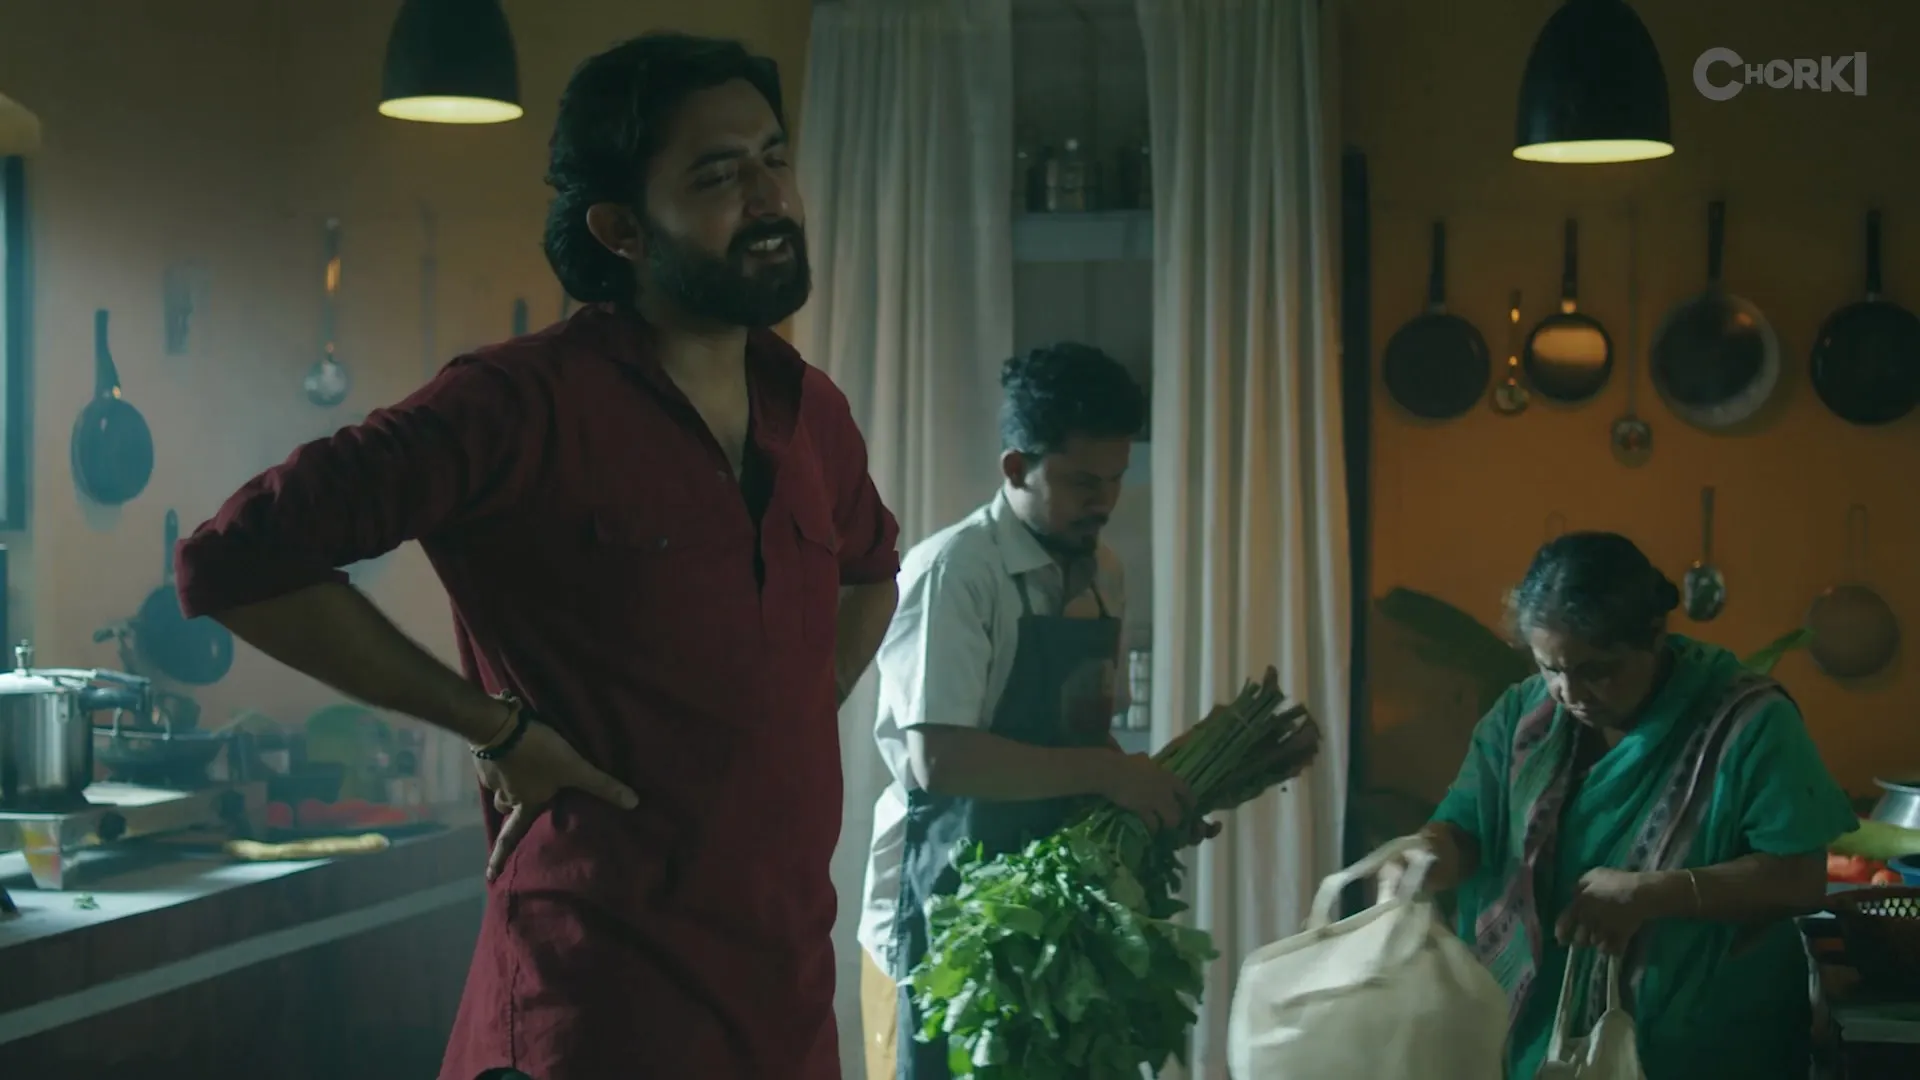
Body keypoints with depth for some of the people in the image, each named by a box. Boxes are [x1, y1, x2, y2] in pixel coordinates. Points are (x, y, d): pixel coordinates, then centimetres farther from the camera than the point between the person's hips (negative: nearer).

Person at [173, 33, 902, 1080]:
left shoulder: (810, 411, 7)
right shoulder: (529, 402, -14)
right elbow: (237, 559, -19)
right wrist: (494, 726, -14)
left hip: (792, 989, 7)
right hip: (603, 993, -7)